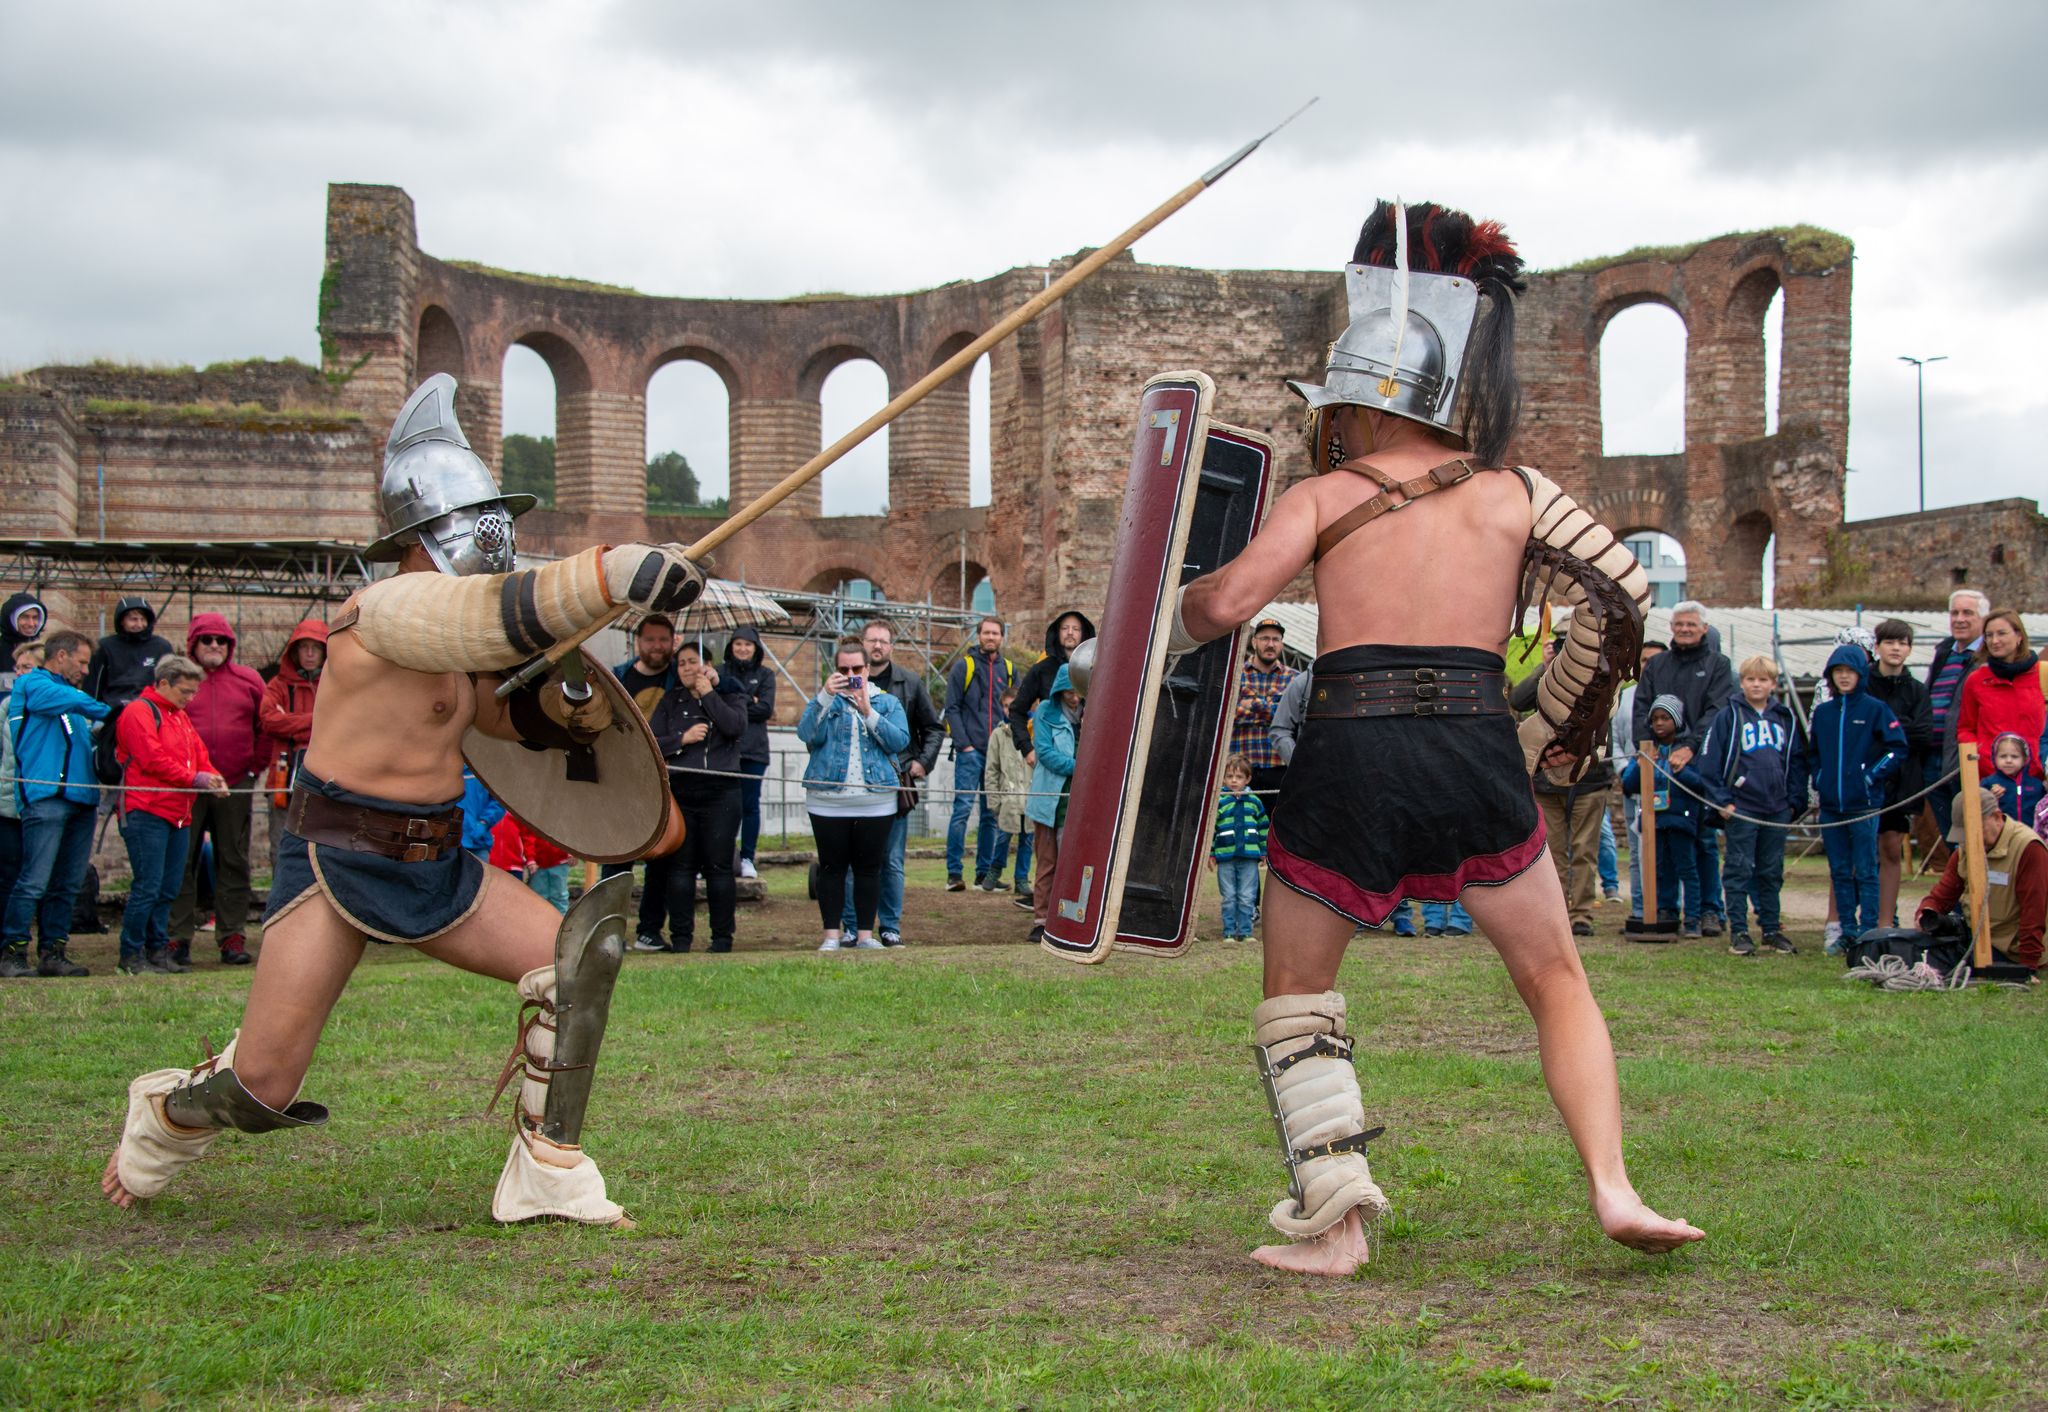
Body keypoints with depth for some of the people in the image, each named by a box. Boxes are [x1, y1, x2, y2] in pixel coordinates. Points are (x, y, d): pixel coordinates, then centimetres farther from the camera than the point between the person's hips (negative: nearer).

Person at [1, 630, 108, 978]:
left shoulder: (71, 692, 26)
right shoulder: (31, 684, 3)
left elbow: (91, 737, 26)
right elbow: (72, 702, -14)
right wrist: (110, 713, -5)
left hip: (81, 798, 8)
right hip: (46, 796, -8)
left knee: (68, 884, 7)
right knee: (34, 881, -10)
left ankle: (52, 952, 12)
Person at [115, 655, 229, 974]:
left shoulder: (181, 717, 22)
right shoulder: (139, 712, -7)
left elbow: (198, 754, 19)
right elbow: (153, 760, -15)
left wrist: (213, 778, -2)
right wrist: (195, 778, -13)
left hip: (178, 814, 9)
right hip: (146, 813, -9)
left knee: (168, 888, 9)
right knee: (148, 886, -9)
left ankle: (158, 949, 15)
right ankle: (131, 955, -2)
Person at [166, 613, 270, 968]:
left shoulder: (248, 681, 9)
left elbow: (267, 727, 13)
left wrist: (255, 767, 6)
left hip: (236, 784, 2)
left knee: (233, 863, 5)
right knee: (181, 862, 0)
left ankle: (233, 938, 9)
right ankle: (178, 938, 4)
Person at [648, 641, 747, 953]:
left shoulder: (730, 695, 8)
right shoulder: (671, 702, 14)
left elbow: (736, 727, -13)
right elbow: (651, 743, 6)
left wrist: (708, 694, -8)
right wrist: (682, 739, -9)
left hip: (720, 793, -2)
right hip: (680, 793, 2)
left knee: (719, 866, -3)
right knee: (681, 866, 0)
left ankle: (722, 937, 4)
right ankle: (681, 937, 6)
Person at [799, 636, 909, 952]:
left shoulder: (887, 702, 11)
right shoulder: (824, 701, 10)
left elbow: (900, 740, -6)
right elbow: (807, 734, -10)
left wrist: (868, 712, -15)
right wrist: (826, 697, -19)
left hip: (876, 802, 0)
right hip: (828, 801, 0)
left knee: (868, 867, 3)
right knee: (832, 867, 2)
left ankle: (865, 934, 9)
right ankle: (832, 934, 7)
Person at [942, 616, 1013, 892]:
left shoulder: (1008, 670, 13)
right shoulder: (963, 666, 2)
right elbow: (952, 708, -2)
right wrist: (963, 744, -10)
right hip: (970, 751, -4)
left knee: (992, 813, 6)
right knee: (962, 808, -10)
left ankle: (985, 872, 12)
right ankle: (954, 873, -8)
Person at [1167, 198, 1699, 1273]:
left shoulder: (1321, 498, 5)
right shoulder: (1513, 496, 10)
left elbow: (1229, 599, -8)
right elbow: (1621, 593, 7)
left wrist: (1167, 625, 13)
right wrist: (1557, 730, 16)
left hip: (1347, 761, -1)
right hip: (1477, 759, 2)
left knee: (1295, 990, 16)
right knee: (1555, 981, 17)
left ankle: (1334, 1228, 8)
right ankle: (1614, 1191, 2)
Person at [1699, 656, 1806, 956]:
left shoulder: (1786, 718, 10)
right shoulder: (1729, 716, -3)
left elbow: (1798, 761, 15)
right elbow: (1709, 760, -5)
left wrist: (1796, 801, 7)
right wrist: (1722, 800, -10)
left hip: (1777, 809, 4)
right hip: (1740, 808, -4)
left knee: (1772, 872, 11)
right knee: (1739, 871, -1)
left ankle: (1772, 930, 18)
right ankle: (1738, 932, 4)